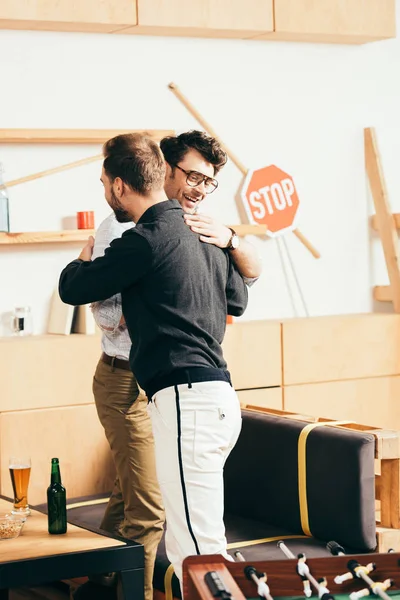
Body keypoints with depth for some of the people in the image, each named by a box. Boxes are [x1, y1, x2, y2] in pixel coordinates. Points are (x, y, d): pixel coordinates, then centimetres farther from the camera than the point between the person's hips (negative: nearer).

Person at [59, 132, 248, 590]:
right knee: (185, 549, 16)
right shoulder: (203, 234, 16)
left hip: (185, 400, -10)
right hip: (217, 395, 10)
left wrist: (87, 252, 21)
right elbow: (237, 299, 32)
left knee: (197, 549, -10)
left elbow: (72, 289, -1)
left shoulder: (147, 239, -11)